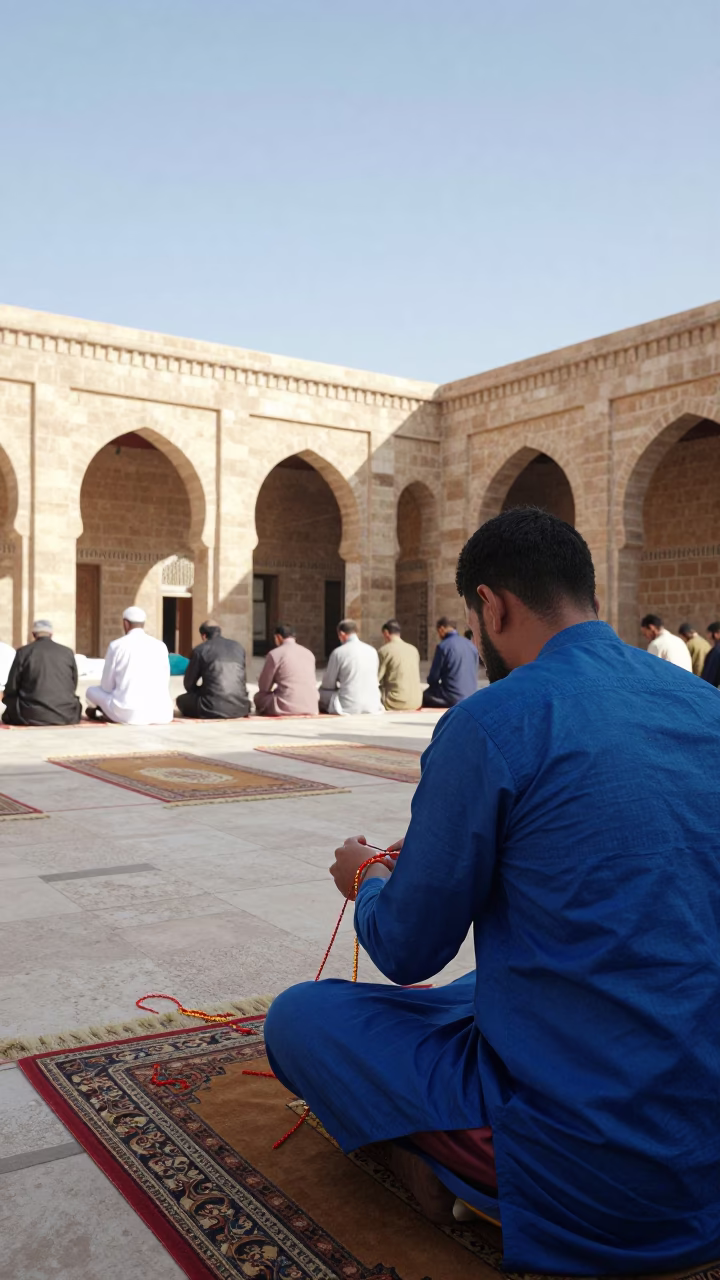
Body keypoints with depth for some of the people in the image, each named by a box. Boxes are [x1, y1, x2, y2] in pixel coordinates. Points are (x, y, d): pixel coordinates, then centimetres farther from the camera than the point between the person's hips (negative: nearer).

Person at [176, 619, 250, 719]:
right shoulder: (238, 647, 15)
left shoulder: (200, 649, 2)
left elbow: (189, 684, 9)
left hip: (213, 709, -4)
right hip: (240, 708, 4)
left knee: (181, 700, 21)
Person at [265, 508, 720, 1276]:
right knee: (459, 994, 31)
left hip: (596, 1169, -8)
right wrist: (428, 865, 22)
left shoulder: (490, 723, -19)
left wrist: (366, 881, 15)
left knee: (299, 1018, 6)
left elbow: (407, 950, -9)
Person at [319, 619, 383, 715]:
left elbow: (329, 684, 2)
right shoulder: (372, 651, 7)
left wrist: (338, 685, 26)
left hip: (348, 707, -5)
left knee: (321, 692, 17)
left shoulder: (338, 652, -7)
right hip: (372, 706, 5)